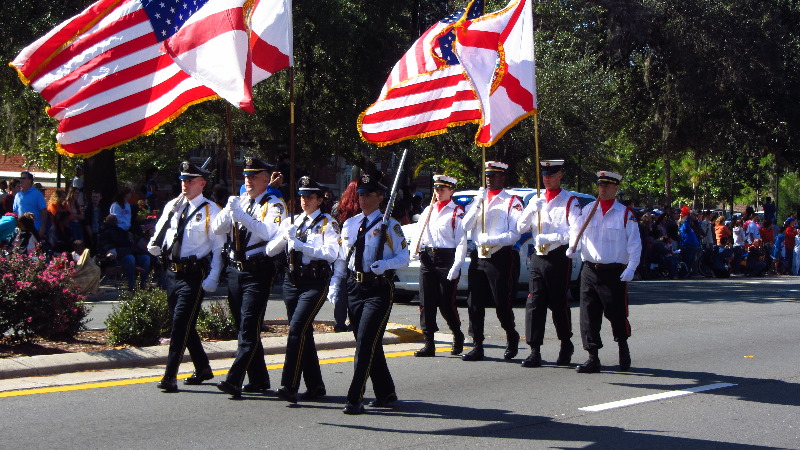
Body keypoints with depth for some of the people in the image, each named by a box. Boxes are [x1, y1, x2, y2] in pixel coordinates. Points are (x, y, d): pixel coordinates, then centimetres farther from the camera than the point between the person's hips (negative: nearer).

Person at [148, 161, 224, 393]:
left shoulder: (210, 210, -6)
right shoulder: (172, 206, 12)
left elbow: (218, 248, -7)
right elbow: (160, 231, 22)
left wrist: (212, 279, -14)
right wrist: (155, 246, -2)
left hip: (194, 275, -7)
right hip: (172, 272, 7)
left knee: (181, 324, -11)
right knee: (183, 324, 15)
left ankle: (170, 377, -10)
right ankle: (203, 368, 31)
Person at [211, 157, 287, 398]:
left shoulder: (273, 205, -5)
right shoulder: (239, 201, 15)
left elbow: (270, 232, -23)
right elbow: (217, 229, 8)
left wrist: (241, 216, -25)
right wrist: (229, 210, -10)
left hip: (258, 272, -7)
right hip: (235, 270, 7)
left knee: (249, 327, -11)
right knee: (243, 327, 11)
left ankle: (234, 380, -16)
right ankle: (258, 380, 21)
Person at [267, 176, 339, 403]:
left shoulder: (328, 223, -3)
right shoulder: (292, 222, 15)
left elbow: (331, 254, -18)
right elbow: (270, 251, 9)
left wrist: (301, 245, -22)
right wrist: (285, 237, -10)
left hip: (315, 283, -6)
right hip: (292, 281, 7)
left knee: (297, 329, -18)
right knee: (304, 333, 11)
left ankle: (289, 386, -20)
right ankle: (315, 386, 21)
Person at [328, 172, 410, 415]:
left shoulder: (390, 226, -2)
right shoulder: (349, 224, 14)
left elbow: (404, 257, -6)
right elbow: (342, 258, 17)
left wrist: (385, 264, -24)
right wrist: (334, 284, 6)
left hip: (379, 288, -6)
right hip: (354, 286, 6)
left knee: (365, 342, -13)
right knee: (369, 344, 12)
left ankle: (355, 399, -13)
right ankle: (385, 392, 26)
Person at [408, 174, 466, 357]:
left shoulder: (457, 212, -3)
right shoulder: (428, 210, 17)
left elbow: (461, 243, -8)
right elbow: (418, 234, 20)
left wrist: (455, 268, -16)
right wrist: (415, 250, -1)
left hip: (447, 259, -6)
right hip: (427, 259, 6)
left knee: (447, 304, -3)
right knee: (426, 303, 2)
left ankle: (458, 336, 22)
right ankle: (429, 344, 7)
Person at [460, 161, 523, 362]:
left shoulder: (512, 201, -2)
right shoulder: (479, 198, 16)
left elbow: (514, 234, -10)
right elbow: (466, 226, 6)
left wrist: (492, 240, -22)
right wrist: (478, 204, -7)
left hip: (500, 258, -5)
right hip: (478, 257, 5)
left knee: (502, 304, 1)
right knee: (474, 304, 1)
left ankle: (512, 338, 25)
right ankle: (477, 347, 7)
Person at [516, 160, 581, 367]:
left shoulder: (570, 201, -1)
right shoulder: (535, 200, 14)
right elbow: (521, 228, 6)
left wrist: (549, 238, -19)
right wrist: (532, 210, -10)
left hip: (559, 258, -4)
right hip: (538, 257, 4)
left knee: (559, 304, 3)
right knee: (534, 304, -4)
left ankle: (566, 346, 23)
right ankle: (535, 352, -4)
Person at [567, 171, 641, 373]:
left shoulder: (625, 214, 0)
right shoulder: (588, 210, 9)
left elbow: (634, 244, -1)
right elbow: (576, 231, 15)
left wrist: (631, 268, -12)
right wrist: (573, 247, -6)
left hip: (615, 272, -3)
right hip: (590, 271, 3)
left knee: (617, 314, 4)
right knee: (588, 315, -1)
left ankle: (623, 349, 30)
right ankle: (593, 359, 4)